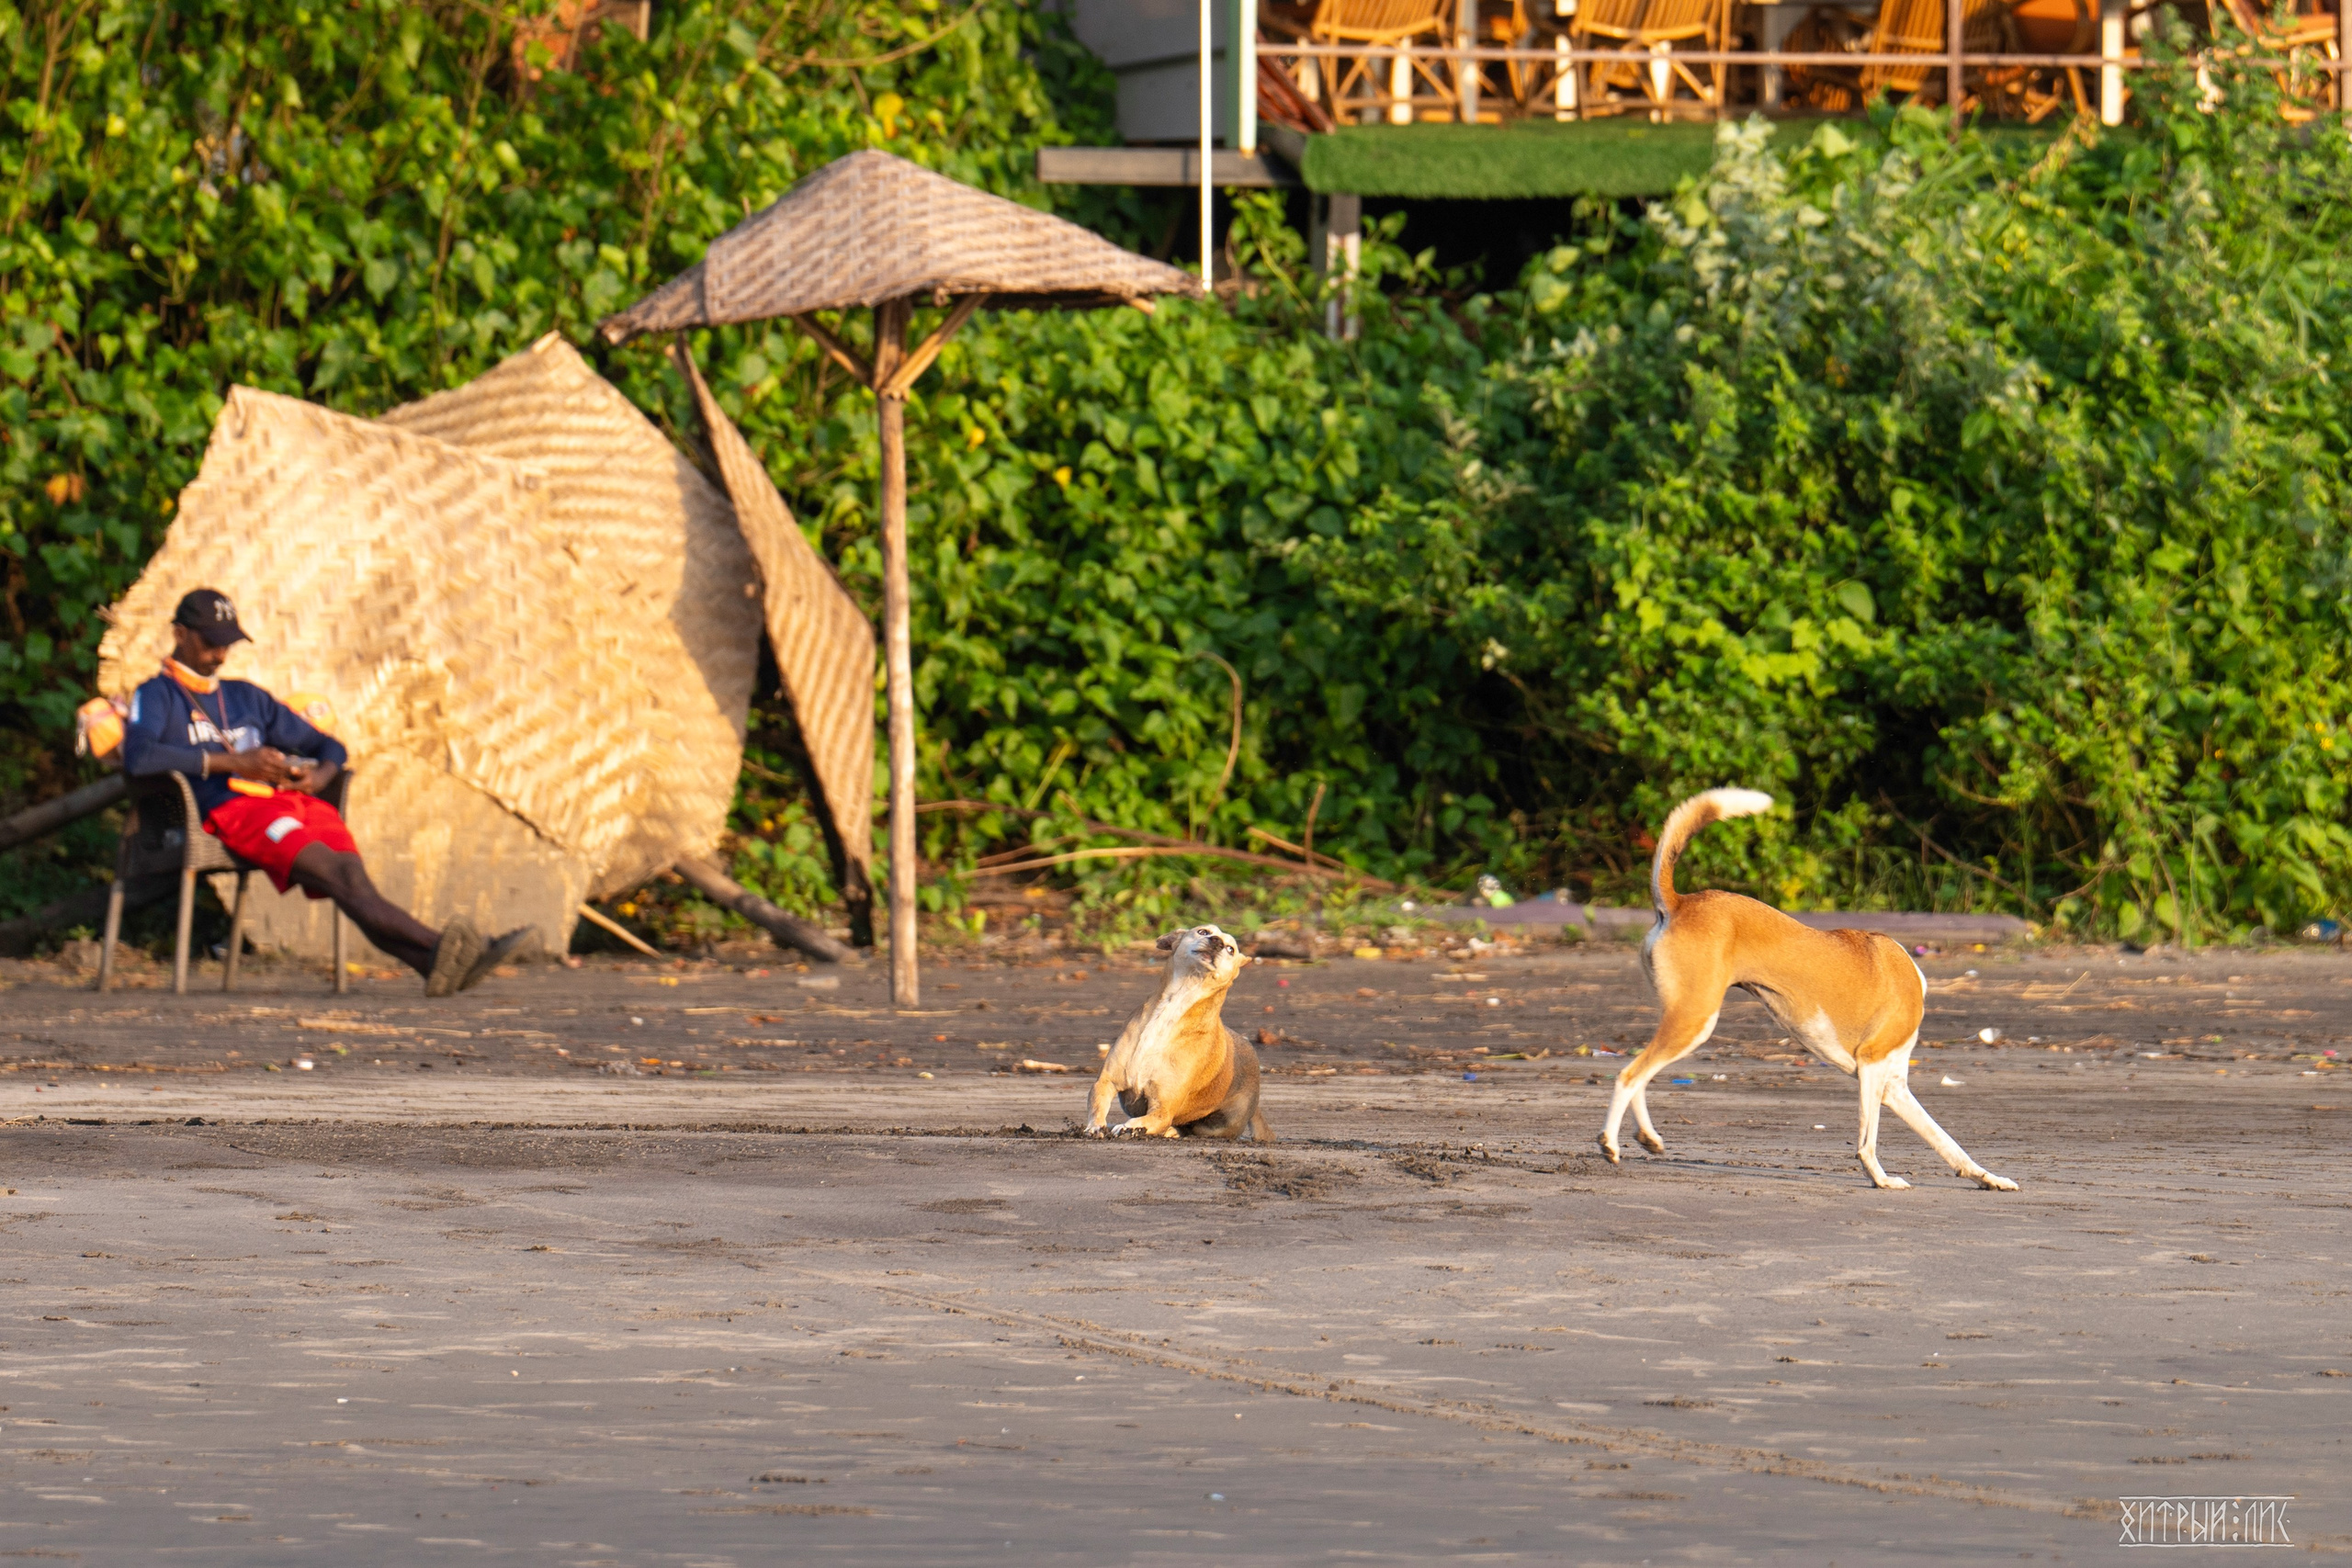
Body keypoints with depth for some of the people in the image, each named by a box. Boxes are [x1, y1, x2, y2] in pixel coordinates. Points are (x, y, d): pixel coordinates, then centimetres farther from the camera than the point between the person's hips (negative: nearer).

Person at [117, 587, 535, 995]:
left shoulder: (246, 698, 34)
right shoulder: (156, 696, 15)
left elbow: (330, 747, 34)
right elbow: (137, 757, -9)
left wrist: (321, 774, 7)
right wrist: (232, 763, -11)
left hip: (294, 799, 6)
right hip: (230, 808, -6)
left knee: (351, 879, -25)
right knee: (337, 871, -31)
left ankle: (438, 964, -50)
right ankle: (440, 949, -51)